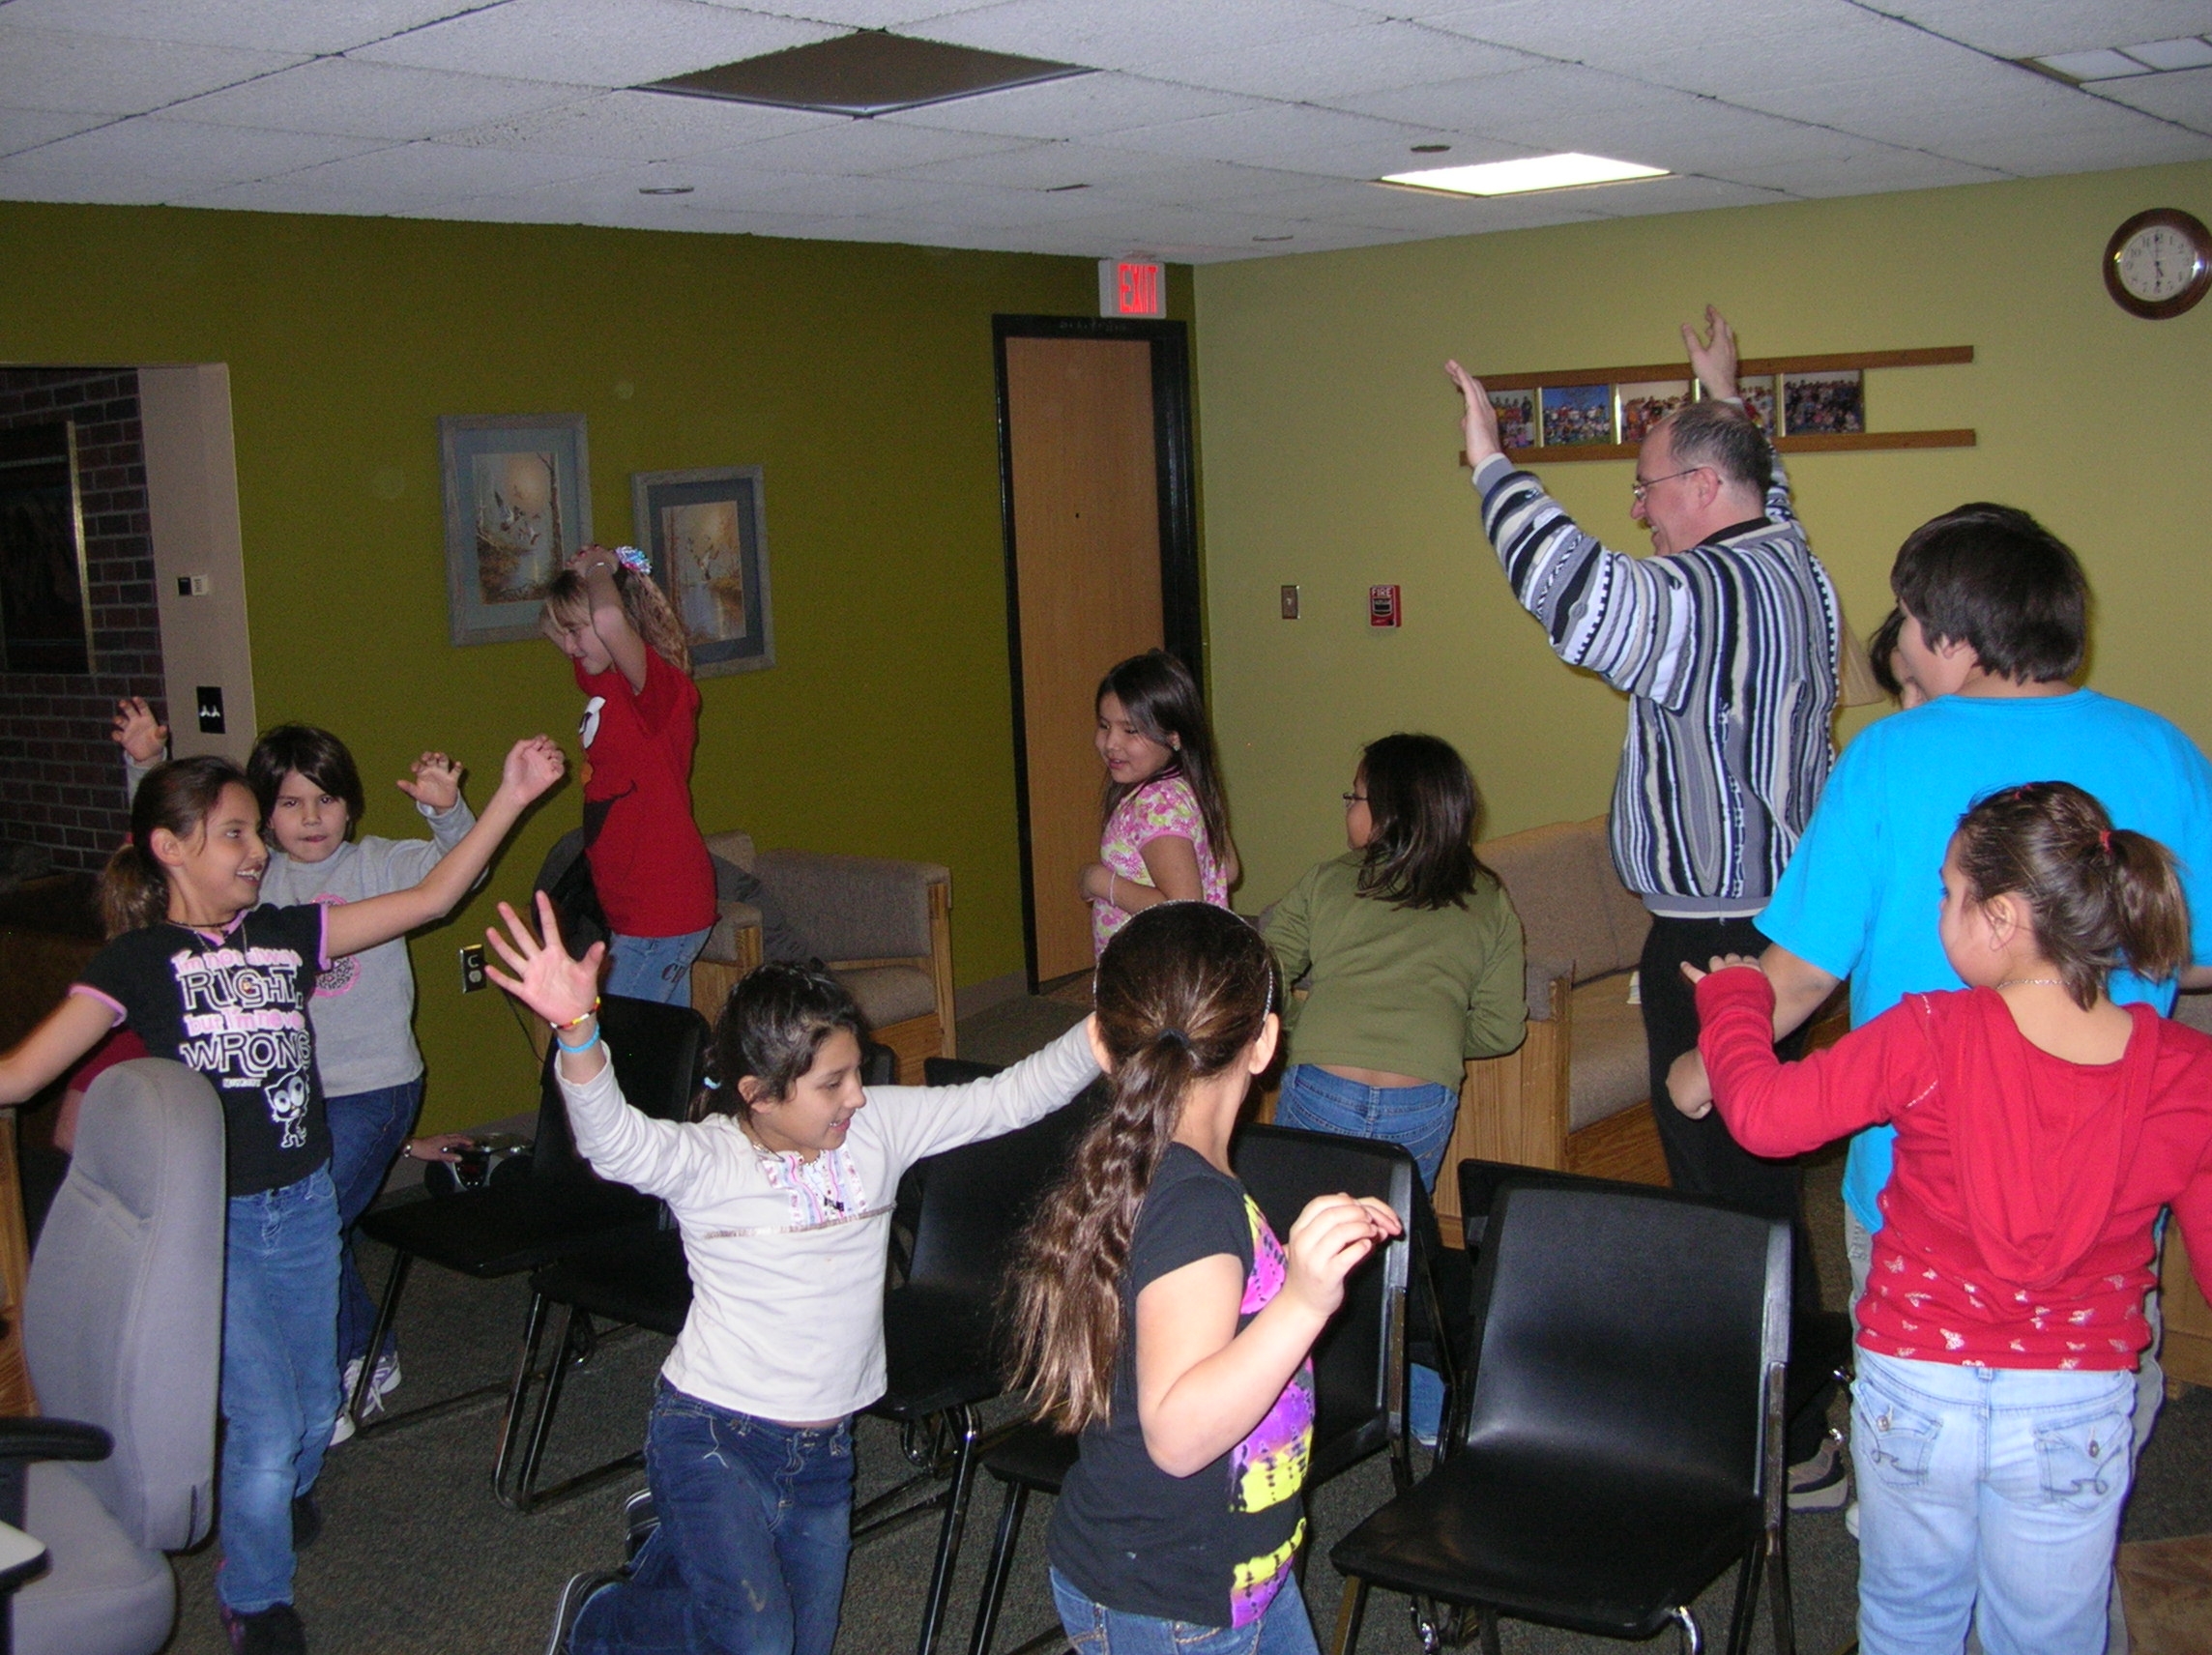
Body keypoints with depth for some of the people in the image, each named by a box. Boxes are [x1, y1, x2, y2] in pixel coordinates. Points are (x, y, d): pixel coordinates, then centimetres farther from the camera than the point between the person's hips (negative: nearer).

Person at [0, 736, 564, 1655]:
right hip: (213, 1221, -4)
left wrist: (511, 796, -3)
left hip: (305, 1205, 4)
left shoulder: (286, 933, 3)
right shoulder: (139, 960, -8)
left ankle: (278, 1501, 52)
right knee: (265, 1422, -3)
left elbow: (430, 898, 1)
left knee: (314, 1406, 17)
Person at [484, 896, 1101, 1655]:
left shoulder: (879, 1127, -5)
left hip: (824, 1448, 6)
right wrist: (577, 1030, -56)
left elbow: (1012, 1097, -5)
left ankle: (679, 1545, 48)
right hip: (714, 1436, -5)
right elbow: (615, 1140, -38)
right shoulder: (706, 1159, -18)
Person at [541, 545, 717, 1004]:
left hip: (662, 911, -10)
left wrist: (598, 568, -16)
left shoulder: (658, 683, -16)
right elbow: (551, 627, 31)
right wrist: (579, 573, 10)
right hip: (634, 910, 10)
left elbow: (609, 619, -38)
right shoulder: (605, 683, 12)